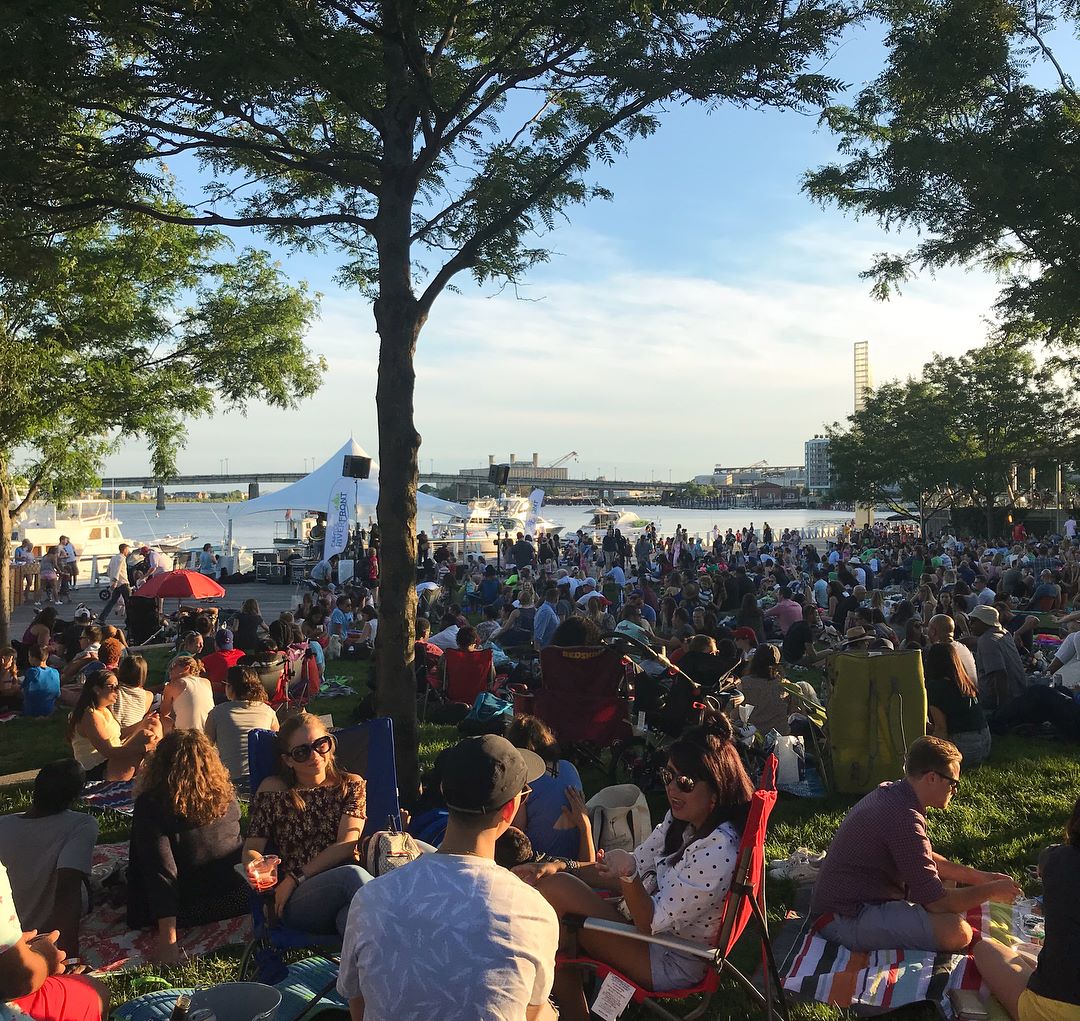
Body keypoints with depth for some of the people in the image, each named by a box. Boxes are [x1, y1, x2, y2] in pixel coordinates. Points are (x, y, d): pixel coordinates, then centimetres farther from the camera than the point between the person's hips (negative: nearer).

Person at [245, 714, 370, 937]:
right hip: (297, 902, -1)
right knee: (352, 874, -35)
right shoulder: (273, 790, 15)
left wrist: (296, 878, -5)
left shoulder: (351, 785, 16)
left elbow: (346, 845, 4)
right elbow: (251, 848, 10)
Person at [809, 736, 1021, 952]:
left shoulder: (890, 793, 6)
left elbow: (925, 860, 21)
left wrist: (978, 877, 14)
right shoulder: (904, 818, -25)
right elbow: (936, 902, -20)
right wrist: (991, 891, -5)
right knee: (956, 932, -24)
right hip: (847, 920, -11)